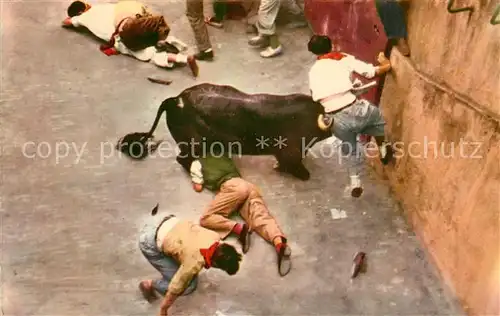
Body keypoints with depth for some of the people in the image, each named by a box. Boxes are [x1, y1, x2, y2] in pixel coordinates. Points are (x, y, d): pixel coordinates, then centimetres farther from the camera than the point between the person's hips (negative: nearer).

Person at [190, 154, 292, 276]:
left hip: (232, 187, -6)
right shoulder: (223, 157, 39)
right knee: (262, 218, -17)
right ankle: (280, 244, -47)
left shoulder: (197, 163, 21)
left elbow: (198, 187, 19)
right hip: (248, 185, 6)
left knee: (206, 219, -6)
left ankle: (239, 228, -30)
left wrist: (195, 182, 41)